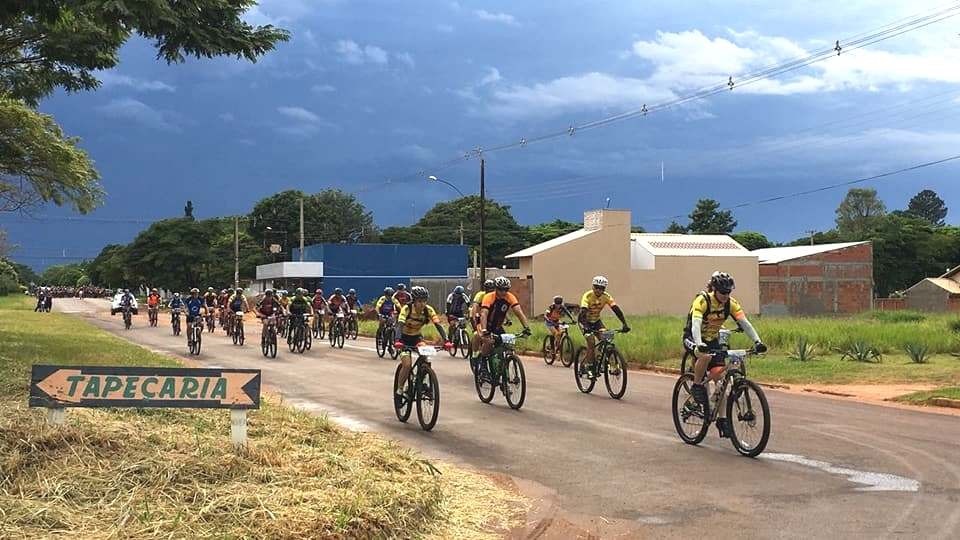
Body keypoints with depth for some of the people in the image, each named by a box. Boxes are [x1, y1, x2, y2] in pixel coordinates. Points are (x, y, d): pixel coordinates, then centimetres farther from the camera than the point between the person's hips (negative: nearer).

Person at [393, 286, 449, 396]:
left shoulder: (428, 310, -18)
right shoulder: (407, 309, -27)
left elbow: (438, 325, -25)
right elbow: (400, 325, -39)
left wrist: (445, 341, -41)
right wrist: (398, 341, -57)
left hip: (416, 336, 3)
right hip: (404, 337, -3)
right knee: (407, 364, -20)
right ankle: (399, 388, 0)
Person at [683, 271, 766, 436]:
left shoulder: (731, 303, -11)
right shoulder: (702, 300, -26)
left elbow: (745, 323, -18)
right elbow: (695, 323, -39)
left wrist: (757, 342, -33)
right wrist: (699, 344, -56)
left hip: (713, 339, 5)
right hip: (693, 338, -5)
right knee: (705, 356, -38)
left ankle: (722, 419, 3)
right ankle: (696, 386, -14)